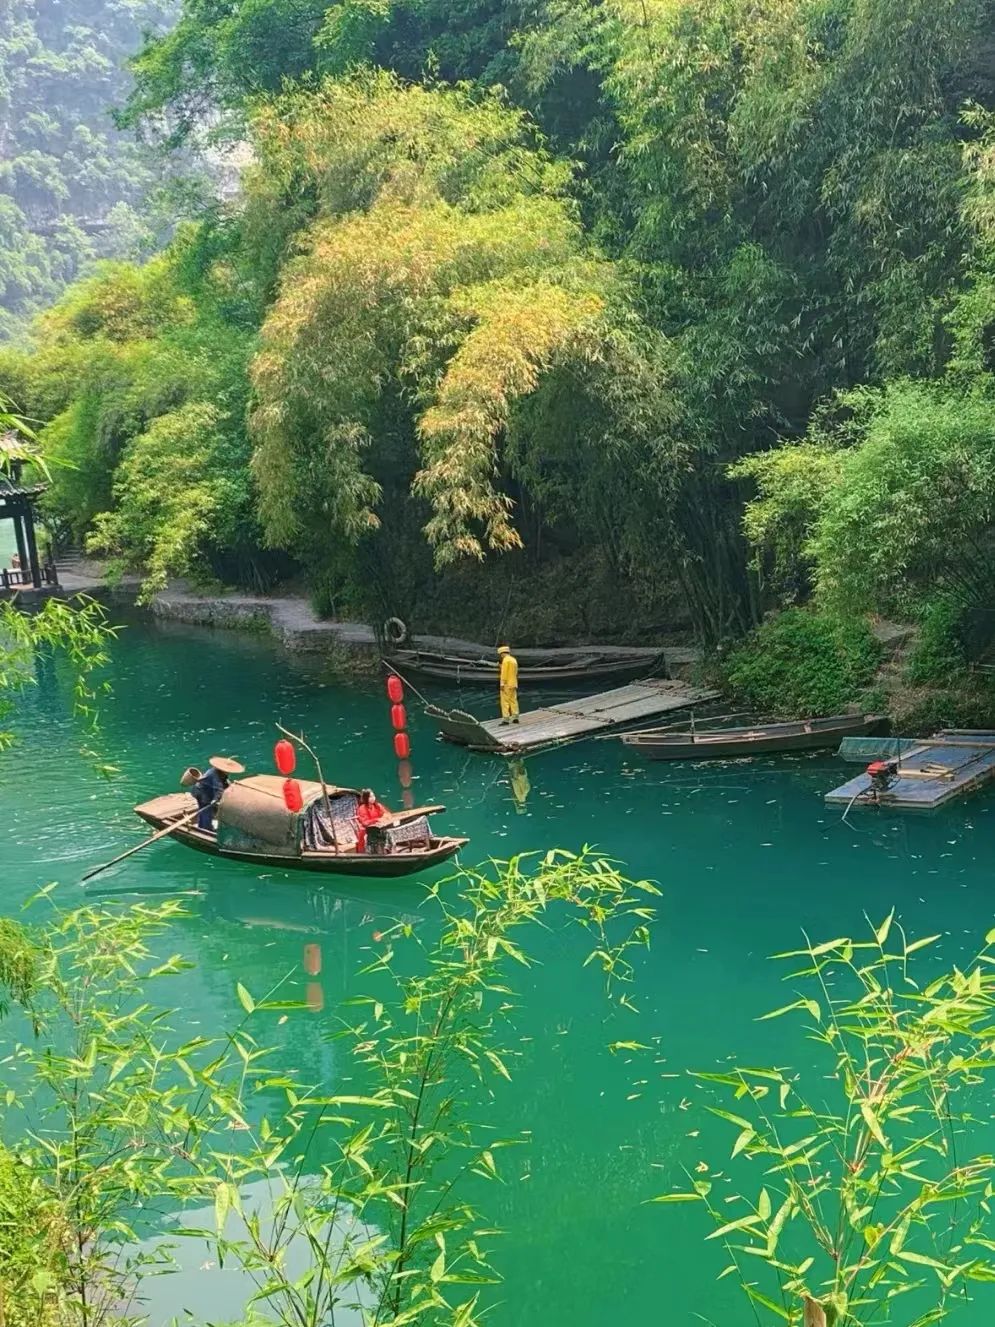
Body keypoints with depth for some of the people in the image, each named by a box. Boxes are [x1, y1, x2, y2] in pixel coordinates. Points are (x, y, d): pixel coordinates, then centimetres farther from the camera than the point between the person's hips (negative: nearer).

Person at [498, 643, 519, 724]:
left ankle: (506, 719, -14)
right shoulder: (514, 660, 15)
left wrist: (502, 684, -20)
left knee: (505, 701, -8)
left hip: (506, 684, -9)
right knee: (513, 701, 9)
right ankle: (515, 717, 5)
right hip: (513, 684, 9)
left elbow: (504, 673, -19)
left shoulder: (506, 660, -13)